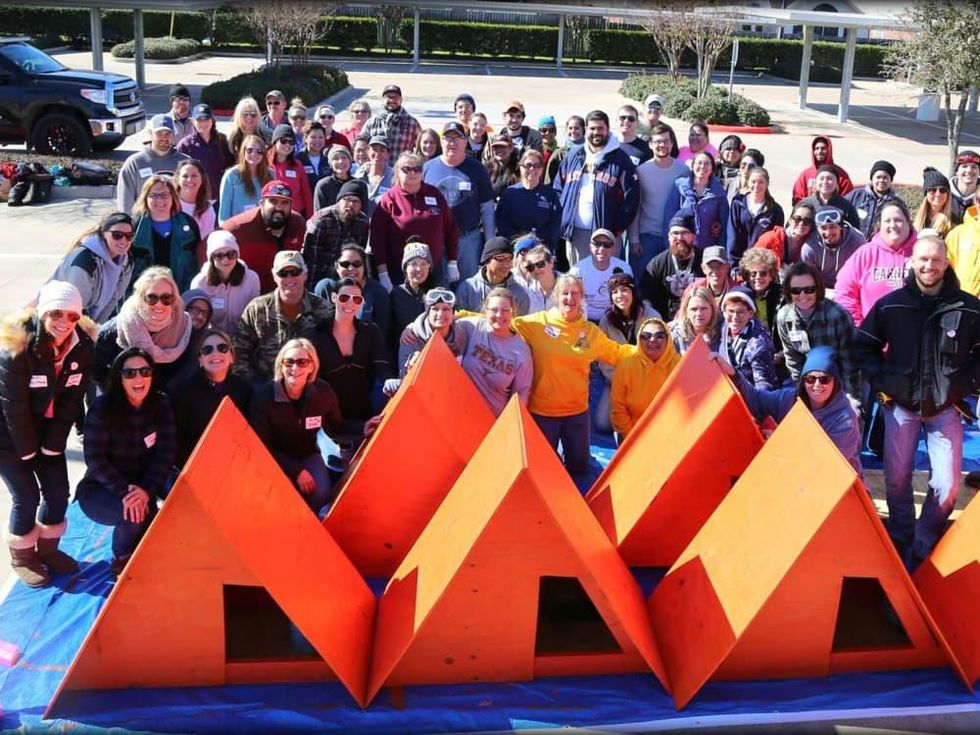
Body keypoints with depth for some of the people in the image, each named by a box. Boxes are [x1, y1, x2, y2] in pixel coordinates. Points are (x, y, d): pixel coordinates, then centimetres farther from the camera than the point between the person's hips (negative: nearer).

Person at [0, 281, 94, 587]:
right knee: (26, 496, -3)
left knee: (58, 491, 6)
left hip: (46, 429, 5)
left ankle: (47, 549, 30)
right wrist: (28, 452, -14)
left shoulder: (82, 346, -13)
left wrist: (52, 445, -7)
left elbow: (71, 401, -7)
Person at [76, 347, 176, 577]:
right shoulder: (102, 407, -17)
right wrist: (124, 491, -30)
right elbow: (94, 459, -19)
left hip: (142, 485, 3)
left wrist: (147, 490, -25)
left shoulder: (162, 405, -6)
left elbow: (166, 453, -11)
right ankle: (121, 561, 0)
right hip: (99, 489, -3)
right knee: (134, 513, -31)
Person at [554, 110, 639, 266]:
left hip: (605, 232, -4)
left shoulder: (620, 159, 1)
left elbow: (631, 196, -3)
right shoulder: (573, 156, 13)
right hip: (574, 231, 4)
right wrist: (563, 218, 3)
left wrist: (619, 226, -7)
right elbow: (558, 188, 16)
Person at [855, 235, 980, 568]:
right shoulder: (890, 304, -6)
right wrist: (881, 383, 0)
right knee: (896, 479, 8)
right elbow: (864, 346, 7)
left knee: (946, 485, -5)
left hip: (945, 408, 0)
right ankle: (901, 541, 29)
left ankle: (922, 549, 14)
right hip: (900, 406, 1)